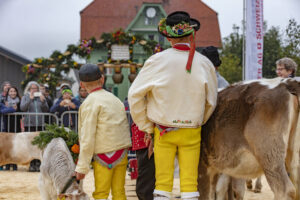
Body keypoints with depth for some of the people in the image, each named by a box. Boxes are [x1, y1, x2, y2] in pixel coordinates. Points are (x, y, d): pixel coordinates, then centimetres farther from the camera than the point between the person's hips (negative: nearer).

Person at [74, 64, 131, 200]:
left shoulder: (90, 103, -6)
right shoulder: (115, 99, 17)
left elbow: (88, 136, -12)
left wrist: (82, 167, -11)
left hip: (104, 153, -6)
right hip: (122, 153, 7)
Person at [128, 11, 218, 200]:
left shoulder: (157, 61, -11)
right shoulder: (205, 64, -6)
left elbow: (135, 95, -6)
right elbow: (211, 102, 5)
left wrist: (147, 127, 4)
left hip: (163, 131, -1)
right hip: (192, 132, 1)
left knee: (163, 182, 5)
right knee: (190, 182, 6)